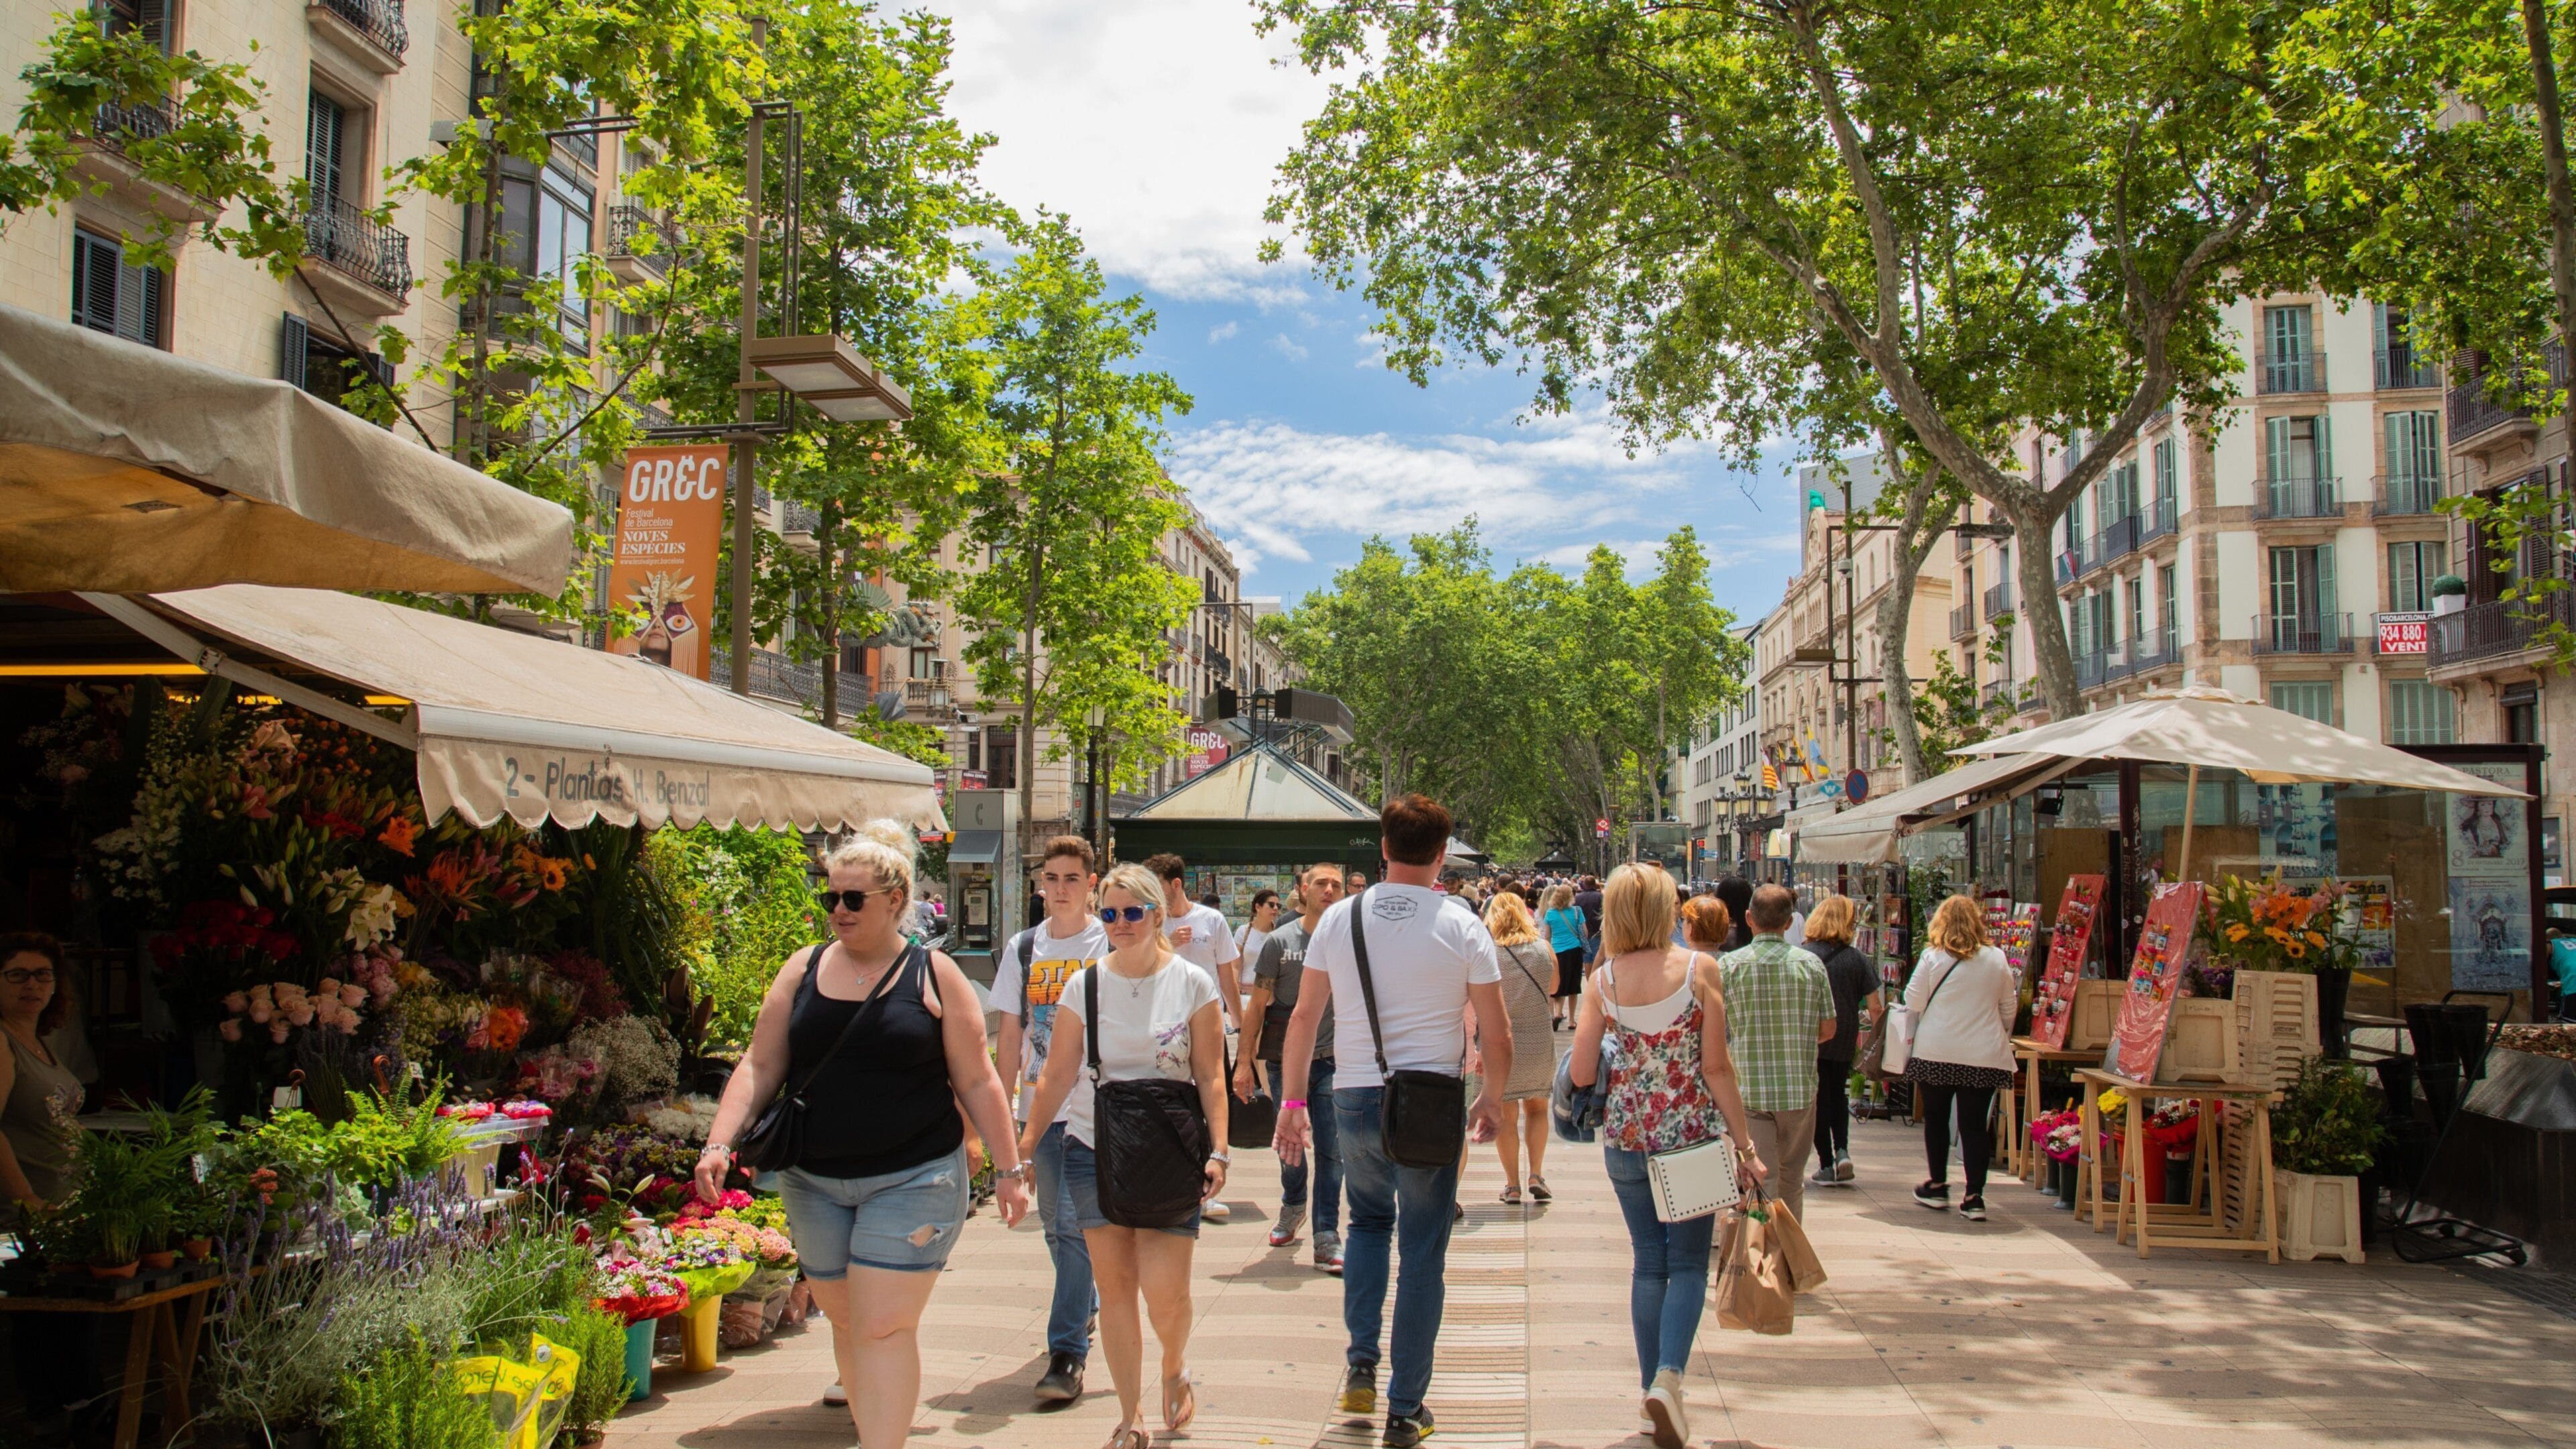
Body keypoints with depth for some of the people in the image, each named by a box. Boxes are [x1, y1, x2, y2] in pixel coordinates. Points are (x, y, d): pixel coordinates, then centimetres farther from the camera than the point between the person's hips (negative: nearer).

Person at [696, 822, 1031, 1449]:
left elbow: (977, 1081, 0)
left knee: (884, 1327, -9)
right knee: (846, 1322, 14)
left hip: (913, 1179, -4)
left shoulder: (934, 975, -3)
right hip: (815, 1182, 4)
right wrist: (720, 1143, -10)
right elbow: (760, 1067, 4)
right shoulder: (803, 970, 5)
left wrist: (1010, 1169, -1)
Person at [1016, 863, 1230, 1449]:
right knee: (1114, 1284, 5)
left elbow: (1210, 1076, -1)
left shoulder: (1192, 984, -2)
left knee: (1165, 1288, -7)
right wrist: (1023, 1148, 3)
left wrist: (1217, 1151, -9)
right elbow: (1058, 1075, 5)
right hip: (1094, 1153, 2)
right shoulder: (1083, 986, 2)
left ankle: (1176, 1366, 27)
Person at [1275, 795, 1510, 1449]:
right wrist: (1491, 1100, 14)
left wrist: (1292, 1102, 11)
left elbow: (1304, 1016, 4)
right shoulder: (1461, 927, -5)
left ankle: (1361, 1363, 15)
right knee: (1422, 1256, 8)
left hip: (1355, 1099, 2)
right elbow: (1497, 1034, -3)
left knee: (1368, 1221, 26)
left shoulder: (1340, 918, 1)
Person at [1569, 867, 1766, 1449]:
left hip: (1627, 1135, 2)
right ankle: (1669, 1375, -12)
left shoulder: (1603, 980, -4)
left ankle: (1653, 1391, 21)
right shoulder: (1698, 968, -10)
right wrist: (1744, 1143, -4)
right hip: (1692, 1132, -2)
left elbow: (1579, 1075, -5)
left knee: (1648, 1261, 15)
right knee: (1689, 1262, 8)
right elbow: (1717, 1066, -10)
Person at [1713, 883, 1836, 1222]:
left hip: (1748, 1090, -2)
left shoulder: (1729, 965, -8)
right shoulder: (1812, 964, -2)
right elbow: (1827, 1031, 3)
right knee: (1791, 1181, 19)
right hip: (1800, 1089, 2)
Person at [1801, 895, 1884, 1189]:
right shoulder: (1857, 959, -7)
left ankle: (1826, 1164, 9)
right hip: (1844, 1042, 2)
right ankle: (1842, 1150, 5)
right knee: (1838, 1093, 22)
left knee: (1819, 1099, 9)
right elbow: (1874, 1005, -6)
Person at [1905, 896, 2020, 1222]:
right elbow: (2009, 1008, 10)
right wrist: (2000, 1035, 26)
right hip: (1983, 1056, 2)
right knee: (1975, 1124, 5)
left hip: (1936, 1052, -1)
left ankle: (1937, 1186, 20)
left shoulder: (1932, 958, -8)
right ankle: (1974, 1197, 2)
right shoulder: (1997, 960, 0)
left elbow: (1913, 1003, -5)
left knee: (1936, 1118, 14)